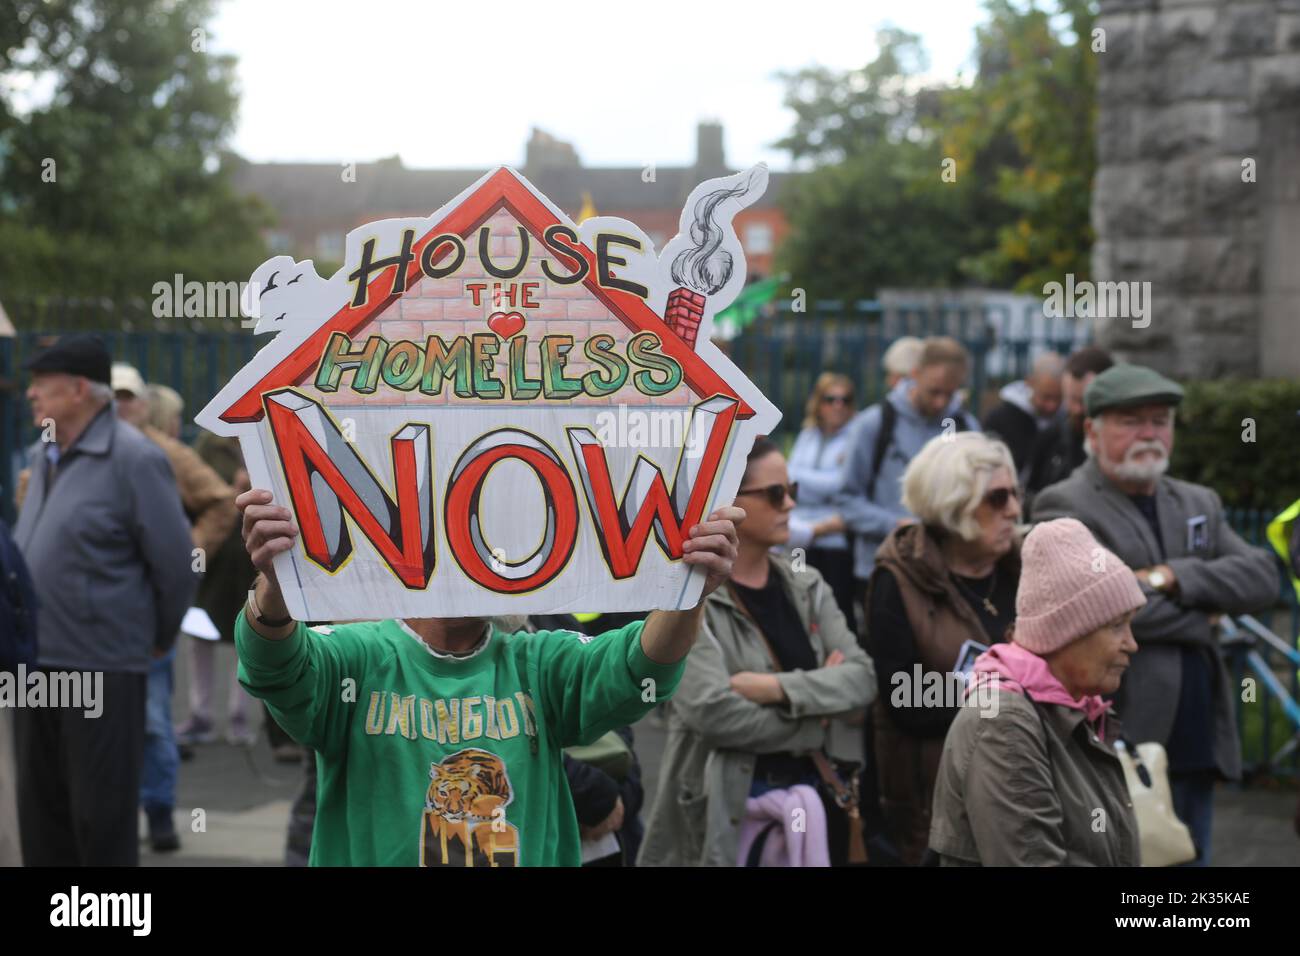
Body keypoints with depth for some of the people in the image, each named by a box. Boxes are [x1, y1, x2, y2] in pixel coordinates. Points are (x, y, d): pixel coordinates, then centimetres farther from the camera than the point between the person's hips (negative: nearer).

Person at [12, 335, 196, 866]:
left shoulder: (133, 458, -12)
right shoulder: (47, 456, 13)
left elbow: (174, 562, -10)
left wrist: (160, 638, 1)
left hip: (103, 664, -8)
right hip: (38, 662, 8)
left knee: (101, 815, 0)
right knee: (41, 805, 14)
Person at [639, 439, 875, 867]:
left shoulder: (806, 585, 9)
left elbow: (862, 676, -3)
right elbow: (712, 711, -21)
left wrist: (779, 688, -19)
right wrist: (814, 726, -10)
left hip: (818, 798, 5)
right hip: (728, 809, -5)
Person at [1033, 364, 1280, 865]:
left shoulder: (1198, 503, 17)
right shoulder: (1065, 507, -6)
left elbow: (1262, 579, 4)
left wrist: (1173, 577, -12)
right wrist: (1198, 621, -6)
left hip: (1197, 748, 7)